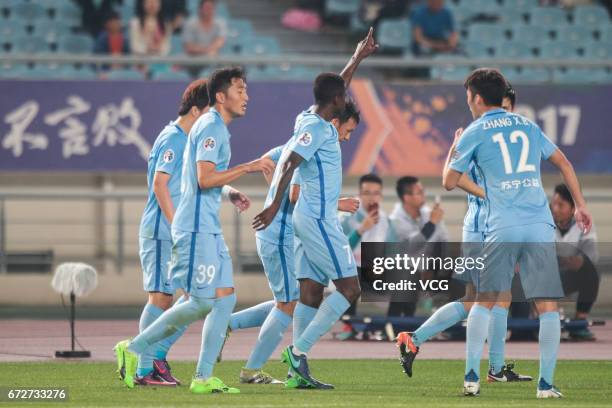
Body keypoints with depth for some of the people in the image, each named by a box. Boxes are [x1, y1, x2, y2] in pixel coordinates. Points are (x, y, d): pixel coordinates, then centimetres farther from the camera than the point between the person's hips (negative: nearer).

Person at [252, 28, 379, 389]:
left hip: (311, 219, 10)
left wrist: (358, 59, 37)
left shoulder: (315, 121, 14)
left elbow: (337, 89, 32)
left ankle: (299, 371, 1)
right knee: (350, 288, -8)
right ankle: (299, 350, -12)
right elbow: (290, 163, -22)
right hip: (319, 220, -10)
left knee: (311, 293, 5)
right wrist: (276, 206, -26)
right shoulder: (315, 128, -14)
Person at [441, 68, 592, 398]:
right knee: (548, 306, 2)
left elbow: (449, 182, 11)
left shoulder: (474, 133, 7)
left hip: (502, 228, -2)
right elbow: (563, 163, 20)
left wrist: (452, 150, 28)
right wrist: (580, 206, 23)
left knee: (484, 302, 8)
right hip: (540, 227, 2)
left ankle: (471, 377, 1)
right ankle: (546, 383, -4)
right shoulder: (527, 126, 18)